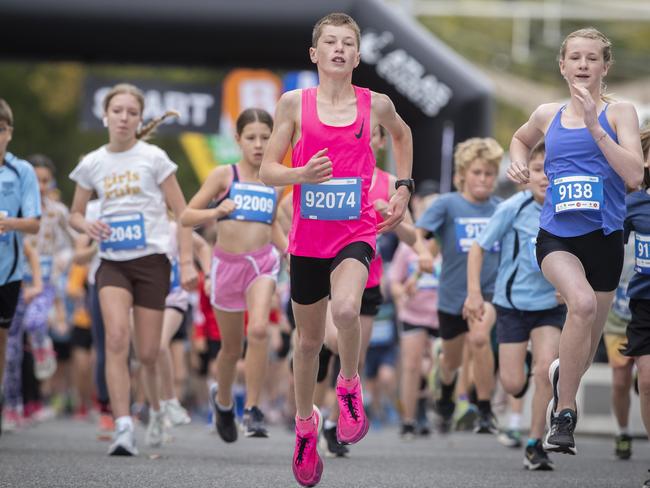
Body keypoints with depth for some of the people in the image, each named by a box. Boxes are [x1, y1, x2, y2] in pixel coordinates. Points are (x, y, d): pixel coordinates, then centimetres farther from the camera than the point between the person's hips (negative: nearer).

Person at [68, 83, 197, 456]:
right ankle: (124, 428, -22)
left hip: (151, 260, -2)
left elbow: (182, 212, 0)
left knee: (148, 352, 2)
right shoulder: (92, 164, 6)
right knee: (117, 338, -19)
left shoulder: (153, 158, -2)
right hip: (113, 262, 2)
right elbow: (76, 213, 18)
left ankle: (158, 409, 33)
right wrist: (87, 225, -7)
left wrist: (188, 263, -7)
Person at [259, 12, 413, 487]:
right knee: (309, 339, 13)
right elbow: (267, 171, -1)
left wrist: (403, 188, 14)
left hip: (355, 232, -1)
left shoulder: (375, 105, -1)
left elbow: (402, 133, 23)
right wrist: (302, 175, -21)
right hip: (307, 236, 1)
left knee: (346, 309, -30)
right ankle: (306, 422, 36)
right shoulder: (294, 103, -3)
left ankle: (350, 386, -2)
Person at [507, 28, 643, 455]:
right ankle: (564, 413, -20)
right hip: (557, 236, 0)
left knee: (585, 351, 12)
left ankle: (561, 376, 50)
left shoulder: (620, 112, -1)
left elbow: (634, 175, -15)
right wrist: (518, 164, 10)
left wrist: (594, 125, -19)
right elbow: (521, 139, 31)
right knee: (582, 302, -32)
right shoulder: (548, 115, 8)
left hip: (604, 238, 0)